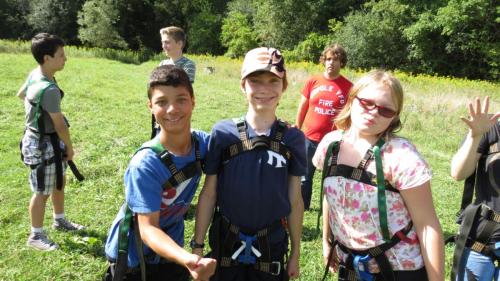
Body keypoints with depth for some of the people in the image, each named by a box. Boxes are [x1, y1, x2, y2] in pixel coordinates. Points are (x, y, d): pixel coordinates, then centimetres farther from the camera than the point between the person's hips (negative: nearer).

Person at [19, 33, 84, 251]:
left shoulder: (34, 74, 0)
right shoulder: (49, 89, -30)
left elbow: (20, 94, 20)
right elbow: (60, 124, -21)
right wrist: (70, 147, -7)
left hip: (50, 140, 10)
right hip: (43, 144, -10)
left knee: (59, 182, 22)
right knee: (43, 192, 5)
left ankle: (60, 220, 41)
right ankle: (36, 236, 21)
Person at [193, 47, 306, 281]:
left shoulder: (292, 138, -8)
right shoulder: (222, 133, -11)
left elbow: (295, 201, -1)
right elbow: (208, 194, -4)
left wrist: (296, 252, 5)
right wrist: (197, 246, -1)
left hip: (272, 245, 1)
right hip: (226, 243, 0)